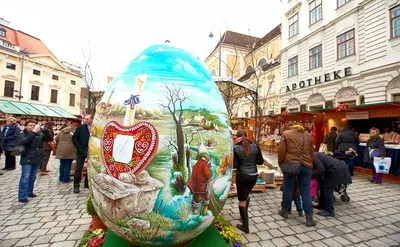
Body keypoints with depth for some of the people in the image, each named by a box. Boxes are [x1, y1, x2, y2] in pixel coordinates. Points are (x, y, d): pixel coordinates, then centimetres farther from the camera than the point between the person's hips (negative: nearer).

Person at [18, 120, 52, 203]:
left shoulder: (40, 133, 3)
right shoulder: (23, 134, -6)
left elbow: (49, 138, -9)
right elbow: (24, 142, -26)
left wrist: (45, 130, -23)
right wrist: (33, 132, -35)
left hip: (38, 159, 4)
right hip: (27, 159, -4)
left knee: (33, 177, 15)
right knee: (25, 178, -2)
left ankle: (29, 192, 30)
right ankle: (22, 196, 6)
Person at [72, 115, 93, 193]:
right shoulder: (80, 128, -3)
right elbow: (74, 138, -1)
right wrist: (79, 148, -8)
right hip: (81, 151, 0)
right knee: (78, 168, 4)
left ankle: (87, 184, 24)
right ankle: (76, 186, 14)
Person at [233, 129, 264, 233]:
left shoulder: (236, 148, -14)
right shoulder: (255, 146, -3)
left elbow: (234, 165, -14)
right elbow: (260, 162, 3)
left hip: (242, 176, -5)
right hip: (253, 175, 5)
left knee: (242, 200, 10)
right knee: (246, 195, 29)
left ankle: (245, 226, 19)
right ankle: (244, 215, 44)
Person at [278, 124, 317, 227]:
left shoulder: (286, 134, 5)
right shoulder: (308, 136, 17)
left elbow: (281, 150, -4)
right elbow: (311, 153, 17)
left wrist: (280, 163, 6)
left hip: (290, 164, -3)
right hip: (306, 166, 3)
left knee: (288, 189, 9)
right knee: (306, 192, 9)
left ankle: (284, 211, 25)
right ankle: (309, 219, 12)